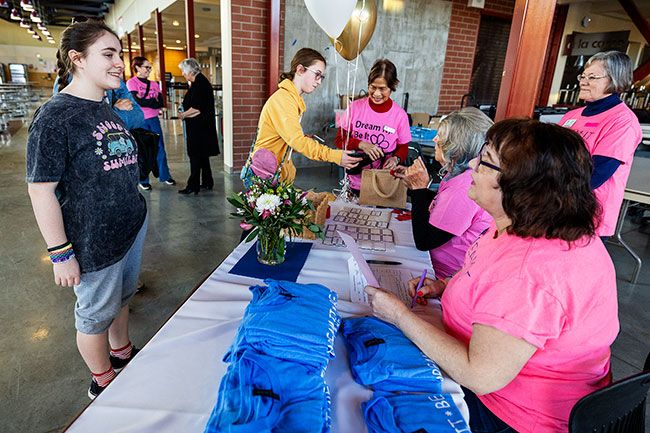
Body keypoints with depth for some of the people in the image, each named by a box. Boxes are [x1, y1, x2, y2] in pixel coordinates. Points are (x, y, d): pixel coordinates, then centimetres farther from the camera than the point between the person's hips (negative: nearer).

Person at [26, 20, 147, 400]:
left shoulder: (108, 110, 5)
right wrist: (61, 254, -17)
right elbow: (41, 190, -18)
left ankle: (122, 353, 47)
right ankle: (103, 381, 35)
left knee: (122, 296, 24)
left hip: (133, 225, 7)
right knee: (96, 314, 13)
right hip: (95, 241, -7)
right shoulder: (55, 117, -19)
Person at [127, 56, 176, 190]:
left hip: (154, 120, 5)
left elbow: (160, 103, -2)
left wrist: (145, 101, -12)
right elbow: (138, 101, -16)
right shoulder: (131, 82, -3)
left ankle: (164, 176, 21)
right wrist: (153, 101, -7)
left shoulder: (154, 84, 11)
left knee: (160, 148, 8)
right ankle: (143, 180, 14)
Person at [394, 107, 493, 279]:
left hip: (450, 278, -9)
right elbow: (439, 208, 17)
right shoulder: (461, 175, 1)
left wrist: (419, 188, -19)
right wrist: (415, 185, 5)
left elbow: (423, 242, -22)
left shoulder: (463, 190, -29)